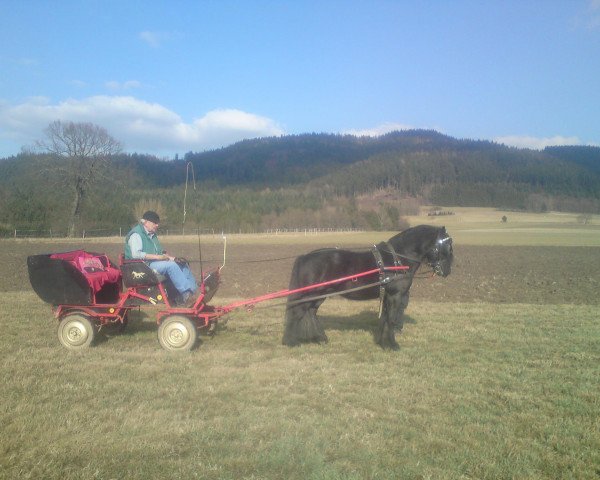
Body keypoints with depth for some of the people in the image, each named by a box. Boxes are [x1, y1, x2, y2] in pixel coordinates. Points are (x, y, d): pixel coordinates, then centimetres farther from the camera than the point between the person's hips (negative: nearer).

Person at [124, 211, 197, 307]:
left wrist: (167, 256, 5)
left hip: (156, 263, 9)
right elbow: (136, 254, -23)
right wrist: (157, 257, -23)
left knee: (182, 264, -5)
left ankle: (195, 291, -14)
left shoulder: (152, 235, 21)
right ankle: (186, 295, -33)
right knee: (171, 265, -30)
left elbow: (160, 252, 27)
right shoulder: (136, 234, -8)